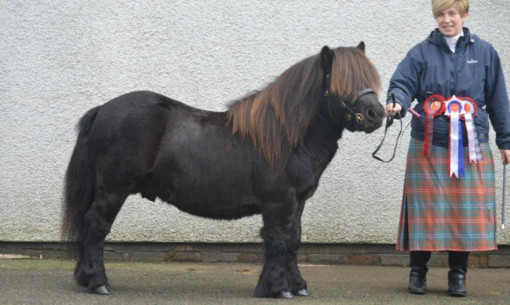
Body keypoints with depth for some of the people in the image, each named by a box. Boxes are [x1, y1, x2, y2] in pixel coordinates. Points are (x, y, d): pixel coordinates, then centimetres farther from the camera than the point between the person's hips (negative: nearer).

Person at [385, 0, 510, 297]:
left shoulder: (484, 52, 8)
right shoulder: (421, 53, 5)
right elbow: (403, 83, -6)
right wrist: (397, 103, -30)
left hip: (471, 148, 1)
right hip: (428, 147, -1)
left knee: (466, 211, 1)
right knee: (424, 211, 0)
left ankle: (458, 273, 14)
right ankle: (418, 272, 14)